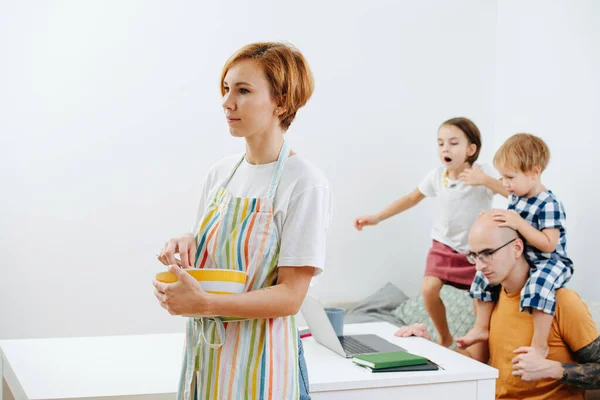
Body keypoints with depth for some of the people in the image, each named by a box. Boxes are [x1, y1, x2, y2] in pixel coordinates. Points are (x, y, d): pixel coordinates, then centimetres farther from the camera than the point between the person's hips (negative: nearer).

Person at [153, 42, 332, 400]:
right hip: (205, 353, 6)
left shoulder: (305, 183, -15)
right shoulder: (221, 173, 5)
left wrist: (204, 304, -27)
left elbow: (290, 296, -17)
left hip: (258, 359, -6)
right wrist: (186, 244, -7)